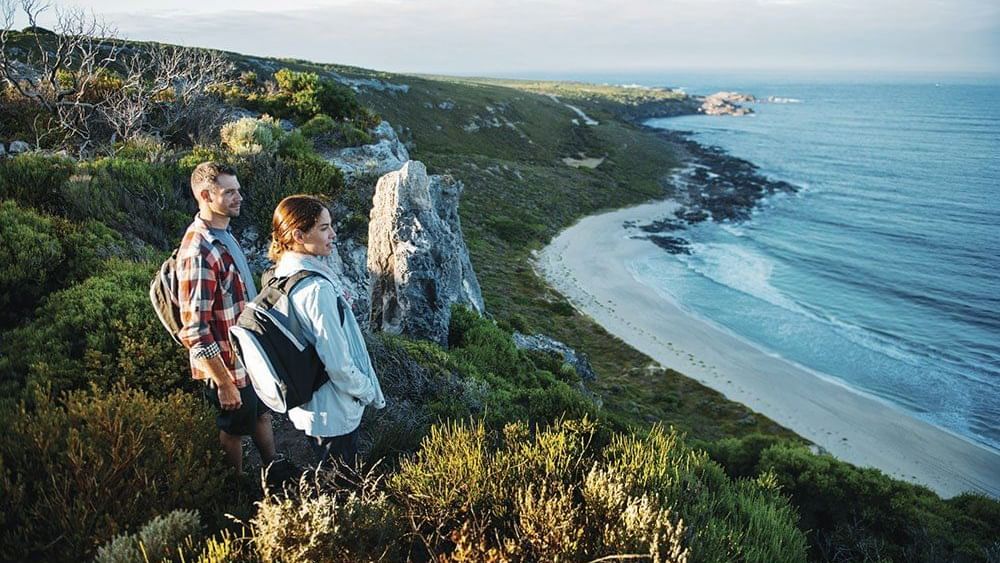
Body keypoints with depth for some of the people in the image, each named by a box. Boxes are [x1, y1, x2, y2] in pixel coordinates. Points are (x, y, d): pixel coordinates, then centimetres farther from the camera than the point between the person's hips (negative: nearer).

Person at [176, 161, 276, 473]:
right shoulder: (198, 252, -28)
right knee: (234, 430, 15)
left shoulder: (224, 234, 2)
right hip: (229, 365, -8)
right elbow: (194, 330, -28)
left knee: (262, 414, 25)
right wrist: (223, 383, -23)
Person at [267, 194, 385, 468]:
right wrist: (368, 392, -12)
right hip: (334, 413, -8)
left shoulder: (281, 274, -3)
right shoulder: (317, 289, -31)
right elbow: (338, 362, -27)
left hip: (304, 403, 8)